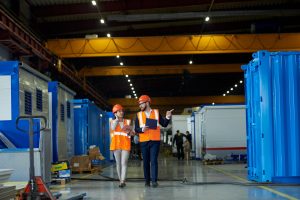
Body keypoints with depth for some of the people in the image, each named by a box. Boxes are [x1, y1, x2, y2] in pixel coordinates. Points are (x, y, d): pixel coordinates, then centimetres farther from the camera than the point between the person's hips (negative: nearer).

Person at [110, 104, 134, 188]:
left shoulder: (127, 122, 10)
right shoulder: (113, 122, 8)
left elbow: (132, 133, 9)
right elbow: (113, 128, -15)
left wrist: (129, 130, -12)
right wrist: (117, 118, -10)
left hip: (125, 144, -1)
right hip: (116, 144, 1)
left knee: (124, 163, -12)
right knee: (118, 163, 5)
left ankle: (122, 181, -20)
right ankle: (121, 180, 12)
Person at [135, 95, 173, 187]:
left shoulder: (156, 112, 5)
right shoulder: (139, 115, 7)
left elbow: (164, 124, 6)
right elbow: (136, 129, 3)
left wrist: (167, 118, -11)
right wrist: (142, 129, -17)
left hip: (155, 141, -2)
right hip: (144, 141, 2)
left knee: (154, 160, -8)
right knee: (145, 161, 5)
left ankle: (154, 180, -10)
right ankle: (147, 180, 11)